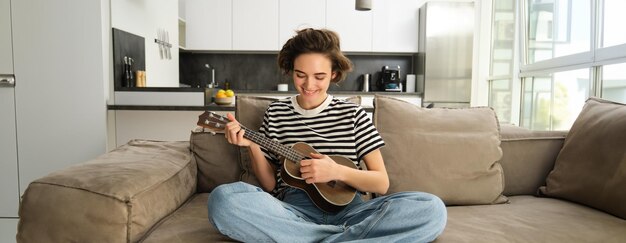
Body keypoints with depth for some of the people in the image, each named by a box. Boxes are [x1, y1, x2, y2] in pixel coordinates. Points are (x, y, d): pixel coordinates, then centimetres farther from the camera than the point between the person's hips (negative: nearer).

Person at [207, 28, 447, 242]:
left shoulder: (353, 114, 6)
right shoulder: (276, 112, 9)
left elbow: (382, 183, 4)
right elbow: (270, 185, 11)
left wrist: (337, 171, -13)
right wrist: (253, 147, -7)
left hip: (346, 209, 0)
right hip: (293, 211, 1)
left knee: (431, 208, -24)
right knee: (222, 199, -30)